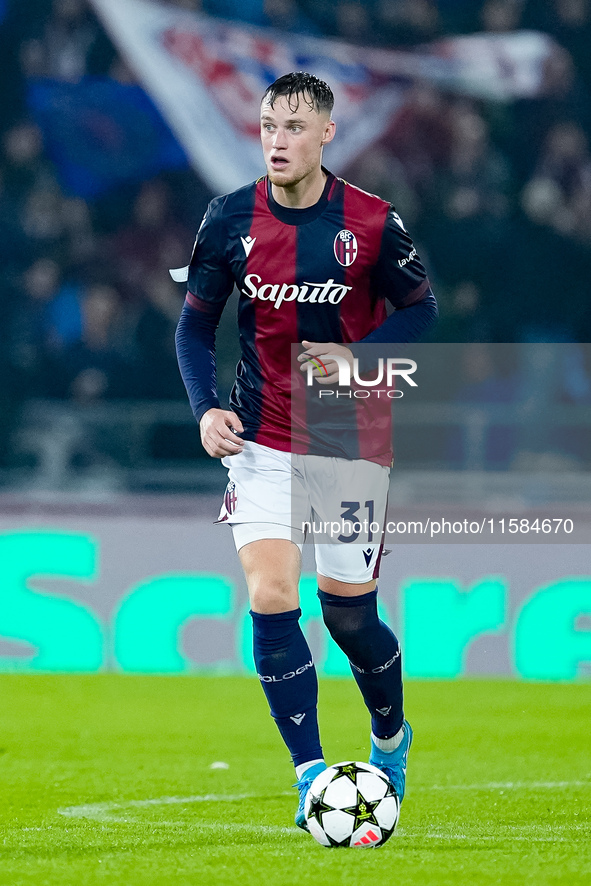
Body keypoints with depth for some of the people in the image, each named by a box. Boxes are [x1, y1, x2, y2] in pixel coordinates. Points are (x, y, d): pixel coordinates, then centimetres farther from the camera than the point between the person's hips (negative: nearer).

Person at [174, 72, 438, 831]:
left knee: (349, 613, 5)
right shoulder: (231, 219, -4)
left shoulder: (372, 223, -9)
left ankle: (391, 738, 35)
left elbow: (419, 309, 2)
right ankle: (311, 777, -9)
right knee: (270, 598, -15)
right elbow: (196, 324, 4)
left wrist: (358, 355, -16)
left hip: (353, 443, -1)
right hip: (264, 439, 1)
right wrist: (206, 408, -11)